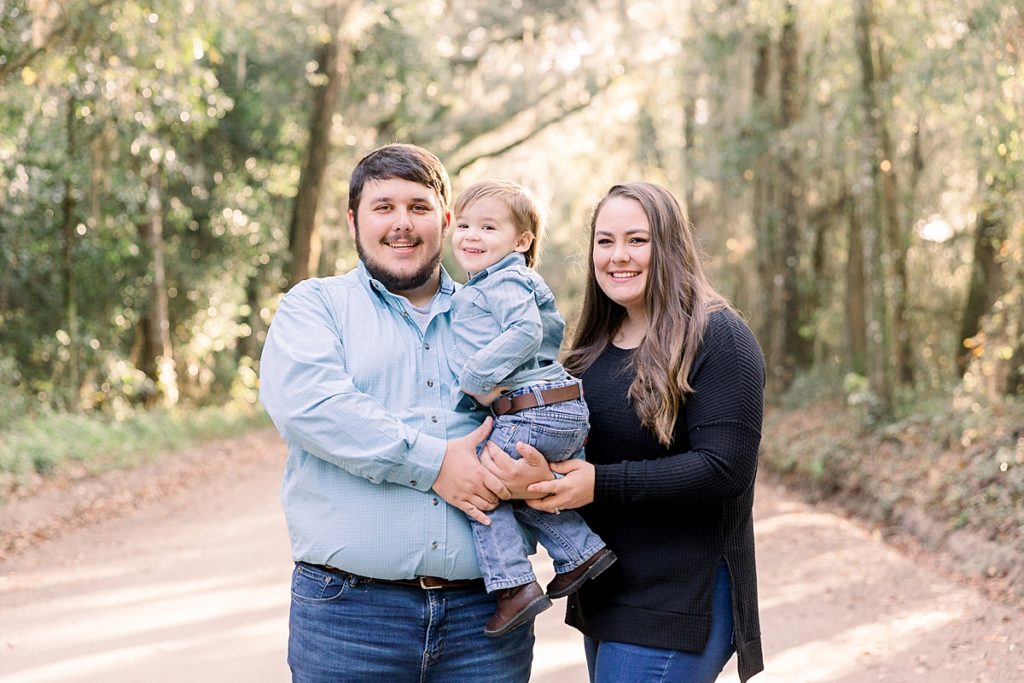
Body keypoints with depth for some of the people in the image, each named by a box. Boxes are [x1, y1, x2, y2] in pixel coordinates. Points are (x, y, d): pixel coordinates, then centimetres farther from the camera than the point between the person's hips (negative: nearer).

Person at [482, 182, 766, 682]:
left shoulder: (716, 338, -11)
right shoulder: (596, 345, 11)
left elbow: (725, 468, -20)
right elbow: (564, 446, 10)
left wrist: (600, 484, -23)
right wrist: (529, 471, -12)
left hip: (678, 599, -7)